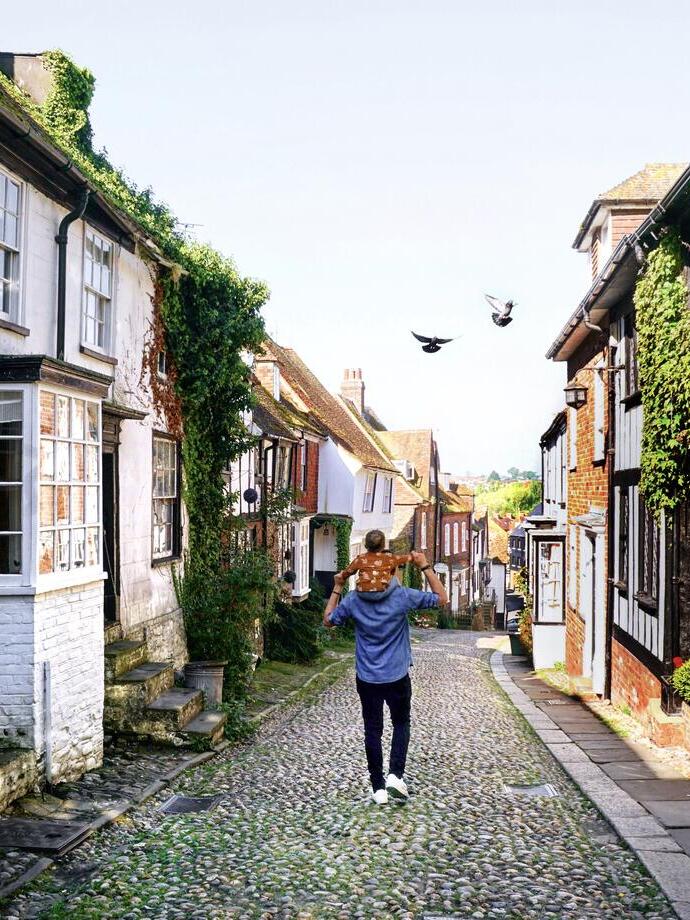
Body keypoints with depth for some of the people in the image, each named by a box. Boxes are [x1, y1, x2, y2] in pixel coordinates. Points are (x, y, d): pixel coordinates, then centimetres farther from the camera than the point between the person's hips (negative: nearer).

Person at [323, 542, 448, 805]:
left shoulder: (353, 599, -7)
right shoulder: (402, 595, -13)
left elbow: (328, 620, 10)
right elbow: (441, 598, -2)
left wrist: (337, 588, 14)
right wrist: (425, 567, -1)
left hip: (367, 679, 1)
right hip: (397, 677, -1)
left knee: (372, 731, 11)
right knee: (401, 724, 18)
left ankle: (378, 787, 14)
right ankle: (395, 775, 4)